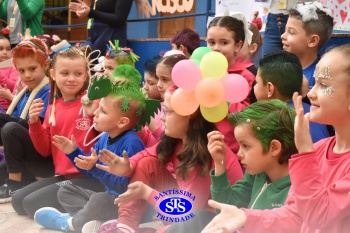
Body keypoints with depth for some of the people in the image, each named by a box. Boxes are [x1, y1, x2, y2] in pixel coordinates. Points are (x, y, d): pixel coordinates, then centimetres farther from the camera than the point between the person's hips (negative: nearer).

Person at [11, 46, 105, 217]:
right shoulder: (53, 107, 10)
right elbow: (45, 150, 12)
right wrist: (34, 123, -2)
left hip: (89, 177, -8)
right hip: (62, 176, 8)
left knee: (33, 203, -17)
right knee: (18, 200, 6)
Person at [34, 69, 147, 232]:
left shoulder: (131, 143, -25)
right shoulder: (105, 138, 3)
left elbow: (126, 186, -30)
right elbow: (91, 170, 16)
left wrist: (96, 167, -34)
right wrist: (73, 152, 2)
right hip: (109, 197, 10)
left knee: (99, 200, -37)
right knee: (65, 191, 14)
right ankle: (88, 215, -14)